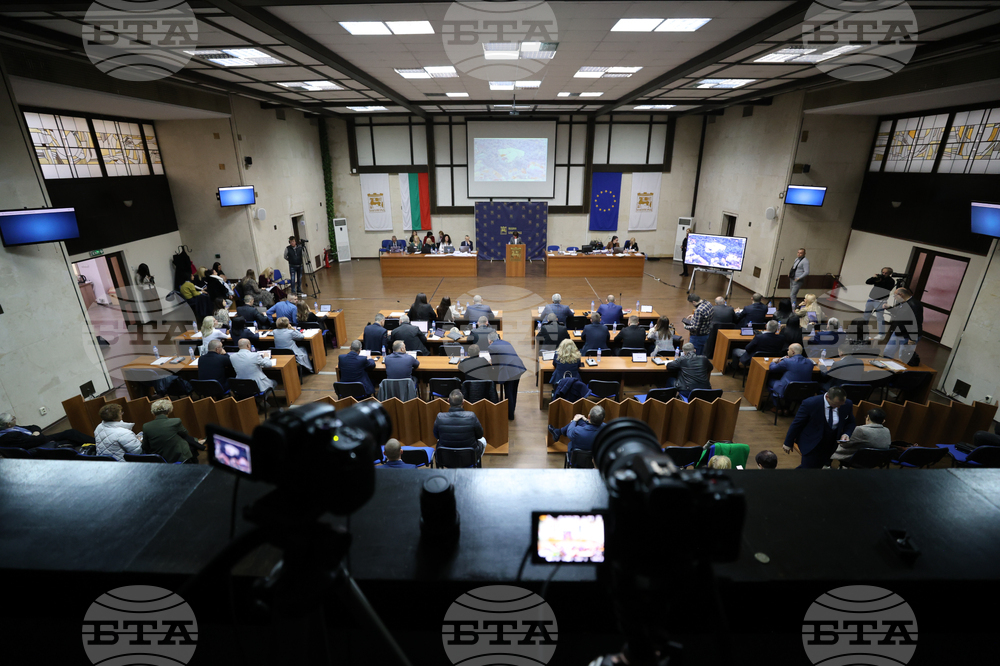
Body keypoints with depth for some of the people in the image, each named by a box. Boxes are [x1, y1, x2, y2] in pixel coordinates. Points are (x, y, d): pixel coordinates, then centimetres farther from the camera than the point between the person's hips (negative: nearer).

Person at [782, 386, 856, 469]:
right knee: (808, 467, -4)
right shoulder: (810, 404, -22)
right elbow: (796, 424, -11)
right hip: (811, 444, -4)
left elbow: (850, 423, 11)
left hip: (832, 445, 5)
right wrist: (788, 443, -4)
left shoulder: (847, 404, -9)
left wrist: (846, 434, -12)